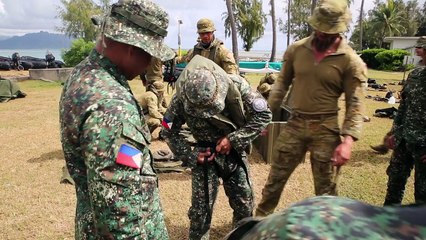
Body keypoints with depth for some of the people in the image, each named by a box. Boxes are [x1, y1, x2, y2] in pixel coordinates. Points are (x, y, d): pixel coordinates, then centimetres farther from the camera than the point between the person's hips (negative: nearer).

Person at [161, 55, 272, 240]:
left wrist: (233, 139, -22)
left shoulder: (236, 85, -25)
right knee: (201, 208, 2)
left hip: (235, 152, 1)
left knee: (245, 204, 13)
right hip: (205, 154, -1)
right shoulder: (181, 99, -23)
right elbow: (169, 132, -7)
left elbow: (263, 115, -16)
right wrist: (191, 156, -16)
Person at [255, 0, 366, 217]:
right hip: (294, 124, 3)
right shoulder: (296, 49, 0)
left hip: (326, 129, -2)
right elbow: (281, 84, 9)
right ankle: (259, 219, 35)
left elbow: (354, 105, -7)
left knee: (325, 188, 12)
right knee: (275, 178, 13)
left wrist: (348, 140, -19)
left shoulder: (350, 61, -8)